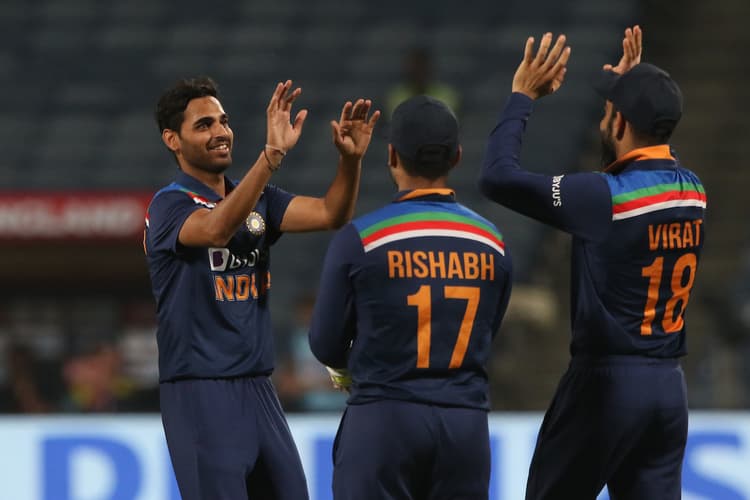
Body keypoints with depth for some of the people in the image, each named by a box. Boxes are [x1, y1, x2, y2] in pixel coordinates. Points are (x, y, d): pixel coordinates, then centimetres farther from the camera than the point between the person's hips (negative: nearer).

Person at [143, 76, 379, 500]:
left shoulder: (258, 198, 12)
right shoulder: (170, 206, -9)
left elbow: (329, 214, 0)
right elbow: (217, 229, -30)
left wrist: (351, 160, -20)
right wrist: (272, 154, -41)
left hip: (258, 388, 7)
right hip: (199, 393, -7)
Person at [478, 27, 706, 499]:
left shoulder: (605, 197, -17)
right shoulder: (692, 191, 5)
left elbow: (498, 176, -14)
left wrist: (523, 96, -3)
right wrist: (635, 88, 30)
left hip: (607, 381, -6)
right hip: (669, 385, 6)